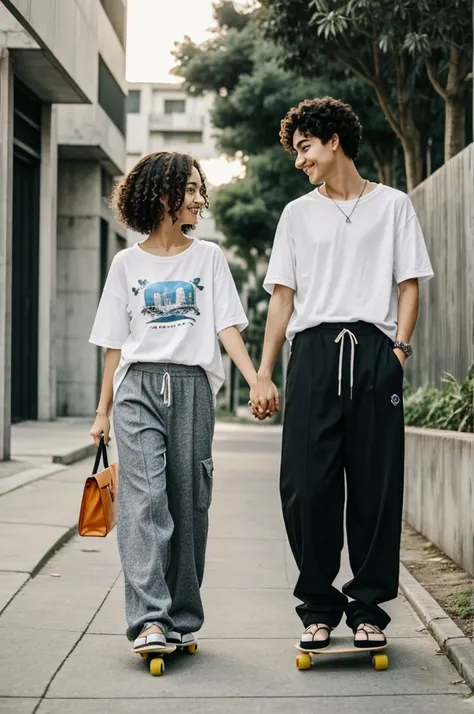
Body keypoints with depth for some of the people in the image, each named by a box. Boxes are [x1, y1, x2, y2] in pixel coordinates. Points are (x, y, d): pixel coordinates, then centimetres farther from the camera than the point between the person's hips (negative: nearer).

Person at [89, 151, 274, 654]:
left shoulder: (208, 257, 12)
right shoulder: (127, 263, 11)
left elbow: (227, 326, 4)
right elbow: (115, 345, 11)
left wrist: (257, 381, -10)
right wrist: (103, 411, 8)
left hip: (193, 388, 1)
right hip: (139, 386, -1)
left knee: (189, 504, 2)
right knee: (144, 499, -14)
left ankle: (182, 619, 12)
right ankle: (149, 620, -17)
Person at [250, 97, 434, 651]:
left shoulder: (392, 206, 13)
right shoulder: (297, 214, 19)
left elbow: (409, 285, 9)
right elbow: (282, 296, 15)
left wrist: (399, 349, -6)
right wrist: (263, 374, 8)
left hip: (375, 351, -1)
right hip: (313, 351, 2)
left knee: (376, 486, -1)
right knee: (306, 485, -5)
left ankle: (368, 607, 10)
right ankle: (318, 607, 8)